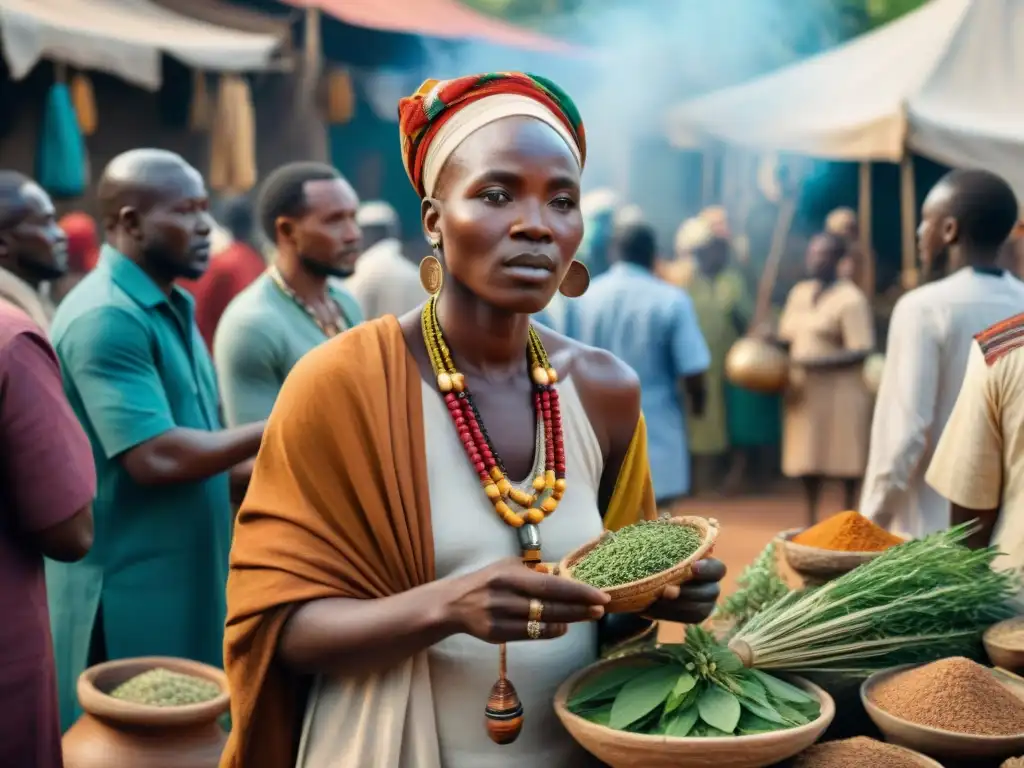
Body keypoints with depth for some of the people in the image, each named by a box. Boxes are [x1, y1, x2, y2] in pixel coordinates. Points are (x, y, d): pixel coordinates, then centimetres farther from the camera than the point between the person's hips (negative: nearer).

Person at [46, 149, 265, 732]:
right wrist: (270, 433, -15)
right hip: (126, 592, -9)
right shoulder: (106, 318, -18)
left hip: (185, 580, 9)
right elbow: (156, 457, -26)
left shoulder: (172, 309, 13)